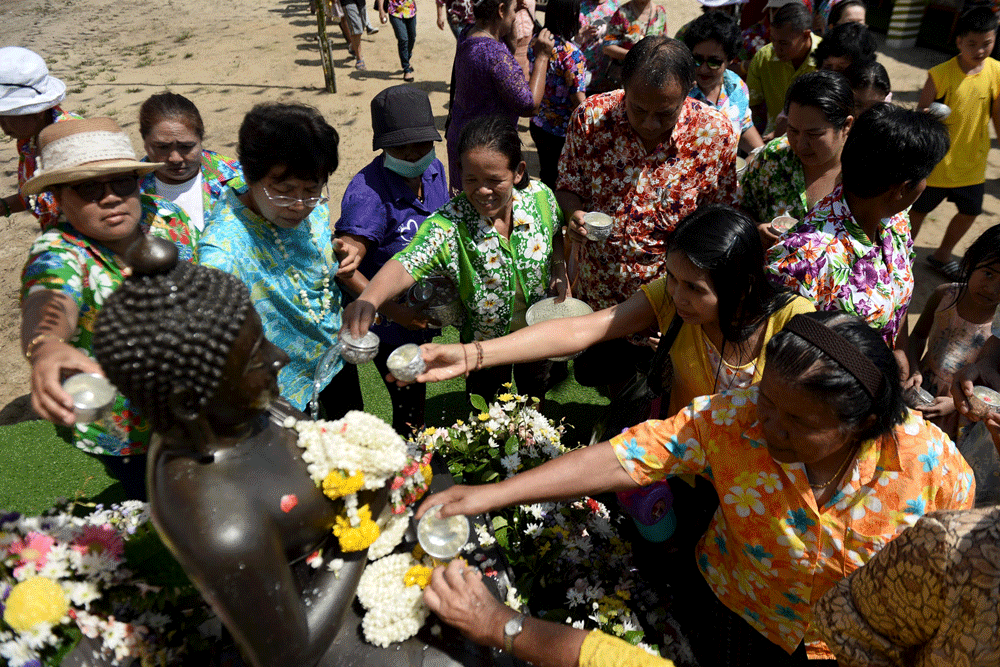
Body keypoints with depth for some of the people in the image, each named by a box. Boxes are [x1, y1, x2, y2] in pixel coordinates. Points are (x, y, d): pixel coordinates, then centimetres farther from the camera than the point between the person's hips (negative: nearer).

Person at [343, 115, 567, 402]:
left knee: (534, 395, 32)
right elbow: (406, 264, -49)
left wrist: (559, 268, -12)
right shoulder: (448, 225, -33)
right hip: (483, 345, -3)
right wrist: (369, 298, -68)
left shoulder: (540, 197, -20)